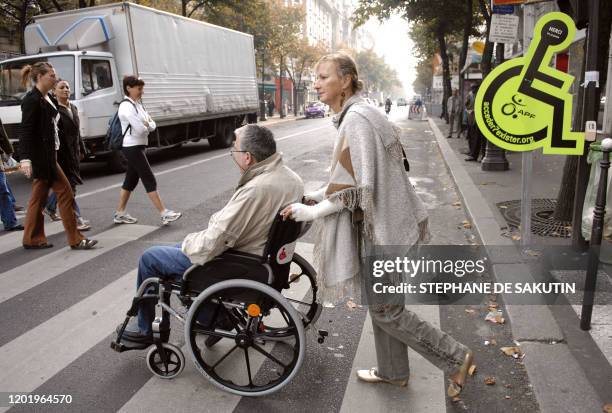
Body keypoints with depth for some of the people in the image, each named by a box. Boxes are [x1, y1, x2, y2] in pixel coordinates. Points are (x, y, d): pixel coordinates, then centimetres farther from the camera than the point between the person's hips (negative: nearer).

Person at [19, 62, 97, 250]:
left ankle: (33, 240, 21)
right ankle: (75, 240, 0)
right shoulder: (32, 100, -13)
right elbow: (26, 130, -18)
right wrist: (25, 158, -24)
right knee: (65, 192, -6)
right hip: (41, 156, -9)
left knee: (39, 196, 12)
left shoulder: (47, 99, 15)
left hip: (47, 155, 9)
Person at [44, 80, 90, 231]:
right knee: (69, 186, -5)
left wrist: (82, 149, 19)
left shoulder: (73, 108, 13)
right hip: (61, 153, -8)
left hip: (74, 152, 8)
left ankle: (49, 207, 39)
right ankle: (77, 219, -1)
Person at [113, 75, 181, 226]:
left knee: (130, 181, 13)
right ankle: (164, 214, -7)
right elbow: (140, 129, -23)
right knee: (150, 180, -9)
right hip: (132, 148, -10)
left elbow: (152, 125, 11)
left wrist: (147, 125, -10)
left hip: (138, 147, 10)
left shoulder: (137, 104, 14)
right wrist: (147, 126, -2)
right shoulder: (126, 106, -16)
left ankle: (120, 214, 20)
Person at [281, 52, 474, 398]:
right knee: (383, 304, 20)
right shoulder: (356, 115, 10)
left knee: (385, 311, 5)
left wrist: (310, 212, -16)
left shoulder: (356, 119, -20)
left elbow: (359, 185, -24)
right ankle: (393, 371, 37)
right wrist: (315, 197, 11)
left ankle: (456, 358, 18)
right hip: (380, 224, 10)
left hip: (382, 227, -10)